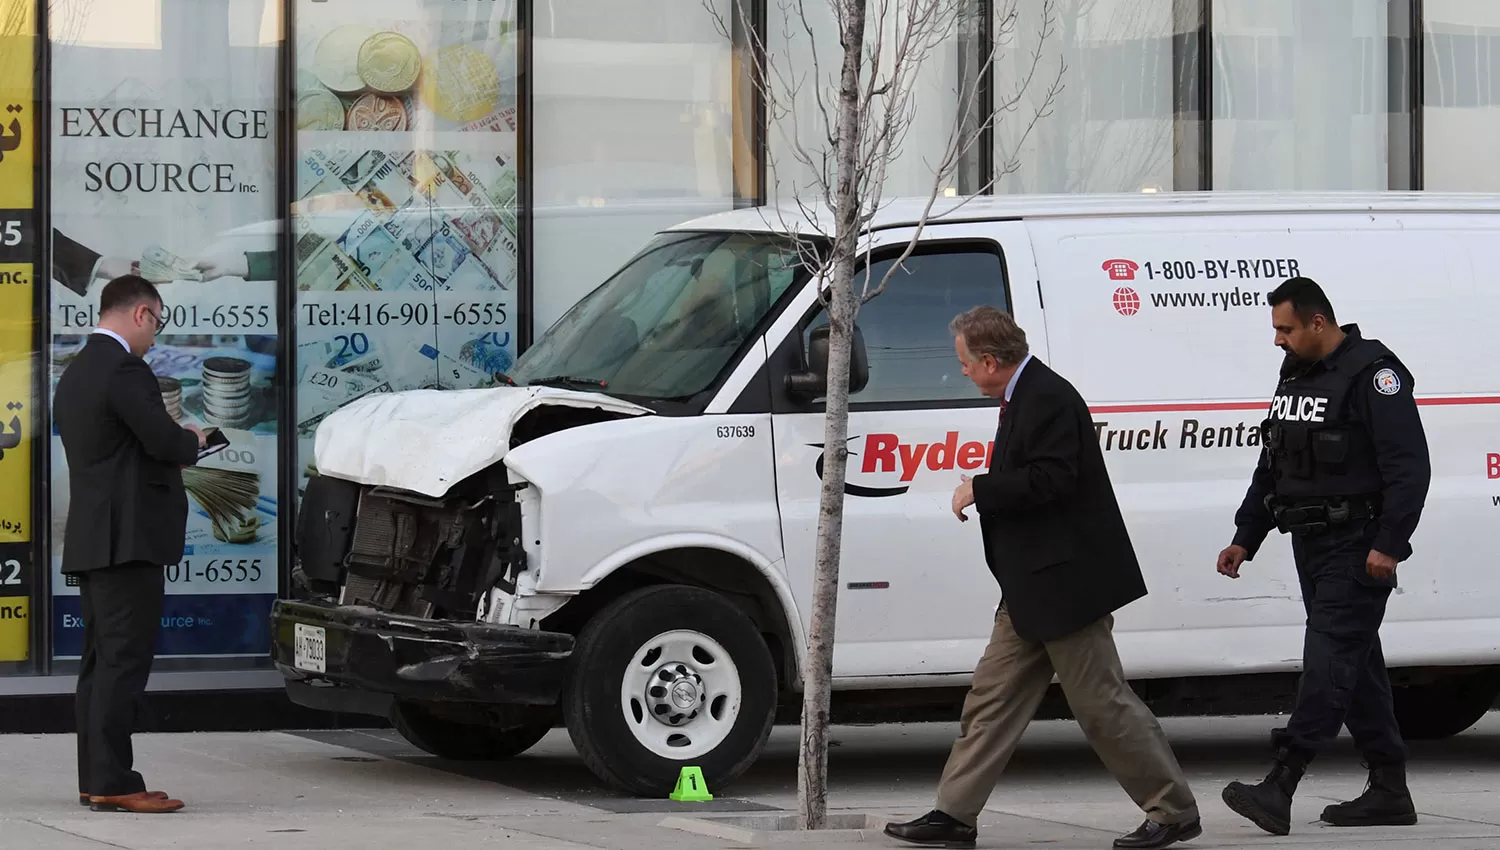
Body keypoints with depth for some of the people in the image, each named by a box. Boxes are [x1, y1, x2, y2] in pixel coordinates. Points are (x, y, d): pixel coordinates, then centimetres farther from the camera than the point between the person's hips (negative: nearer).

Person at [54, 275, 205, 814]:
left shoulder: (76, 373, 17)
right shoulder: (124, 370, -14)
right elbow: (166, 441, -18)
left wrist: (175, 447, 13)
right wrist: (193, 441, 3)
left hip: (90, 541, 10)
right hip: (127, 540, -10)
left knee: (101, 662, 12)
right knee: (125, 661, -10)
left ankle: (95, 779, 13)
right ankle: (112, 783, -12)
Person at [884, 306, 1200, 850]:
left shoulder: (1049, 400, -17)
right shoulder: (1023, 398, 15)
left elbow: (1051, 480, -26)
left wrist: (979, 490, -17)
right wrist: (984, 493, 12)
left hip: (1066, 582, -11)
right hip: (1035, 591, 11)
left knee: (1103, 703, -4)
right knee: (993, 698, 9)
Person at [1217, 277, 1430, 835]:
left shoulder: (1371, 373, -13)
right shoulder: (1295, 375, 16)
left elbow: (1410, 467, -18)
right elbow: (1270, 468, 24)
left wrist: (1389, 544, -23)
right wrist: (1245, 539, 20)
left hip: (1358, 549, -9)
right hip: (1311, 546, 10)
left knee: (1330, 658, -15)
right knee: (1356, 664, 12)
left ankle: (1280, 788, -25)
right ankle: (1389, 792, 18)